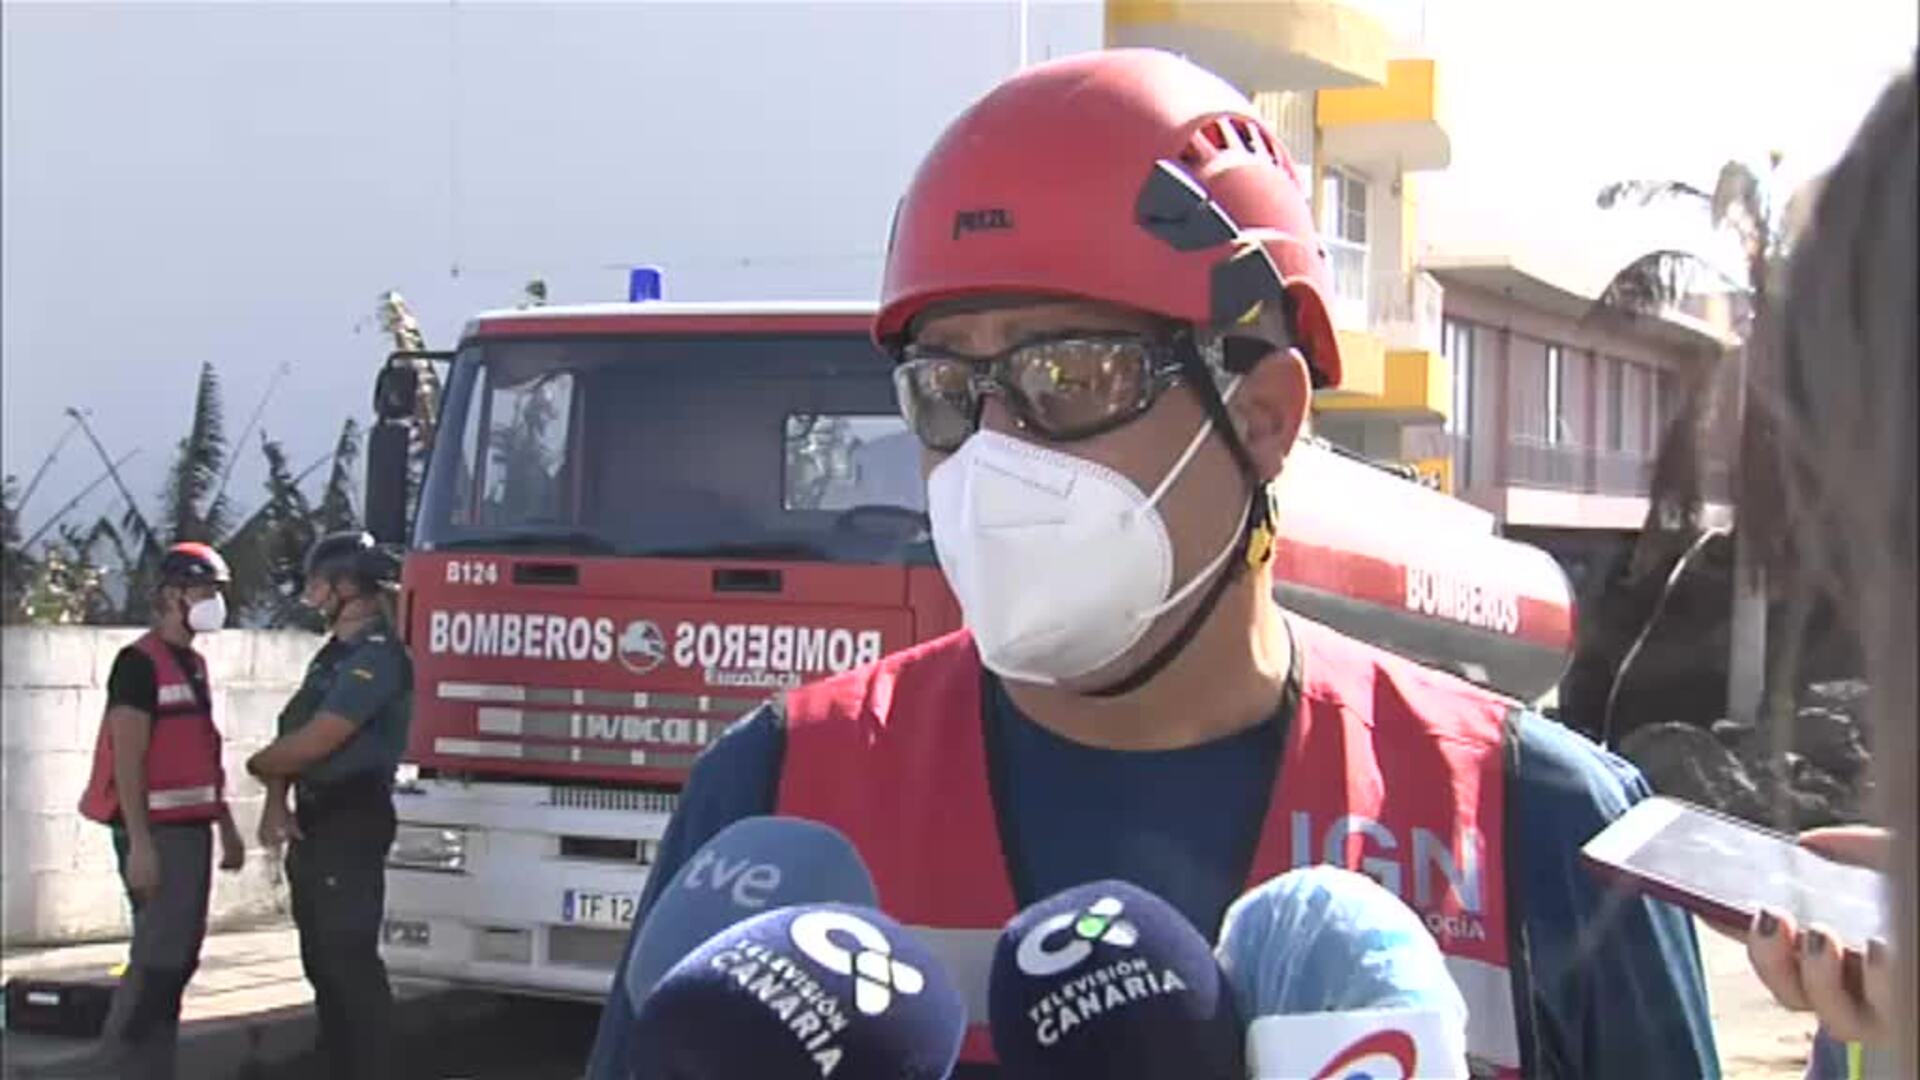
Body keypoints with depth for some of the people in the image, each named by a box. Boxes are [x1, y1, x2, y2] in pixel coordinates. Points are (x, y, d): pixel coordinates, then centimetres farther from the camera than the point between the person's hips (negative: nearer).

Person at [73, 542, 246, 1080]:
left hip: (192, 827, 9)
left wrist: (227, 827, 19)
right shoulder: (141, 663, -13)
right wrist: (140, 844, -23)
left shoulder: (194, 664, 15)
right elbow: (128, 758, -18)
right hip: (158, 832, -9)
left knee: (181, 954, 11)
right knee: (158, 955, -11)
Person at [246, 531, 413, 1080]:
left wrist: (259, 763, -1)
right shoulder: (332, 654, 17)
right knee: (323, 959, 12)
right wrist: (275, 803, -3)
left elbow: (315, 741, -19)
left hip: (351, 823, -10)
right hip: (314, 822, 10)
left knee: (351, 958, -10)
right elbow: (291, 733, 13)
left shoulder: (376, 655, -14)